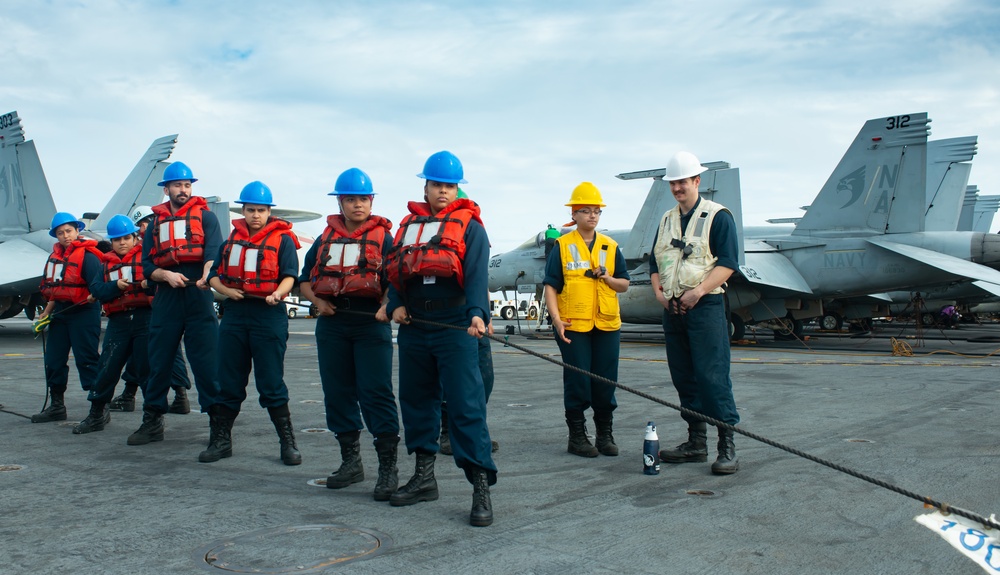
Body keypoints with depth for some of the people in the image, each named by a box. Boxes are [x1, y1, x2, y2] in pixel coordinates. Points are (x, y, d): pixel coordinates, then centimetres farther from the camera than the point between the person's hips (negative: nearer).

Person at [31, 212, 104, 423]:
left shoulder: (87, 255, -11)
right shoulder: (55, 255, 15)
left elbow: (97, 283, -20)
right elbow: (53, 287, 22)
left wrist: (94, 295, -40)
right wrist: (46, 312, 20)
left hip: (83, 313, -8)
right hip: (60, 312, 9)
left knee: (86, 359, -9)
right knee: (53, 359, 12)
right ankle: (57, 406, 25)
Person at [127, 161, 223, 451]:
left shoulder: (205, 217, 8)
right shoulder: (156, 223, 18)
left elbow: (213, 251, -10)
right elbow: (147, 266, 12)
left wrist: (206, 276, -29)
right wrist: (167, 275, -9)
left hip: (198, 296, -3)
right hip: (166, 298, 4)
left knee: (207, 362, -5)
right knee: (158, 361, 7)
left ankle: (218, 421, 4)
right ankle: (152, 422, 18)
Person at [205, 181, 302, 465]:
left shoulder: (282, 239, 2)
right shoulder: (231, 239, 15)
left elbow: (289, 275, -7)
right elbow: (214, 275, 16)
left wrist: (278, 294, -27)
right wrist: (227, 291, -5)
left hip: (268, 315, -4)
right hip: (234, 315, 4)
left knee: (271, 383, -3)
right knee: (228, 382, 9)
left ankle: (288, 443, 6)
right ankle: (221, 440, 20)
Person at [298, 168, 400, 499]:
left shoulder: (383, 237, 6)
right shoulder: (325, 239, 17)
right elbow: (305, 281, 21)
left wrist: (386, 307, -21)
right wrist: (317, 301, 2)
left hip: (371, 323, -4)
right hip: (332, 324, 5)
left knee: (376, 393, -9)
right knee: (337, 393, 8)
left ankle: (388, 468, -5)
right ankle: (351, 462, 22)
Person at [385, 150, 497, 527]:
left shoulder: (469, 225, 4)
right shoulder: (409, 224, 18)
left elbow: (476, 273, -10)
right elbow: (394, 270, 16)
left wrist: (477, 313, -25)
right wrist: (395, 305, -2)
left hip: (454, 326, -5)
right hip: (413, 327, 6)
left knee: (465, 405, -10)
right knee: (416, 400, 12)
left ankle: (481, 487, -6)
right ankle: (424, 477, 26)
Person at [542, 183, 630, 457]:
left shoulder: (611, 247, 11)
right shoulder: (562, 246, 2)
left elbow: (624, 284, 13)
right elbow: (550, 285, -2)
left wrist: (605, 277, -7)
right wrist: (556, 319, -12)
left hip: (607, 324, 3)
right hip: (573, 325, -3)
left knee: (606, 381, 6)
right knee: (577, 382, 1)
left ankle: (605, 434, 20)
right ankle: (577, 436, 12)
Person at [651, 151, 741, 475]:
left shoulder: (718, 216, -3)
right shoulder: (667, 220, 17)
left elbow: (727, 262, -10)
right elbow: (655, 262, 20)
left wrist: (698, 291, -19)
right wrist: (658, 291, 3)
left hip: (706, 307, -7)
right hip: (672, 310, 7)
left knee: (712, 376, -11)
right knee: (684, 377, 9)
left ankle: (727, 446, -6)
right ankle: (696, 442, 18)